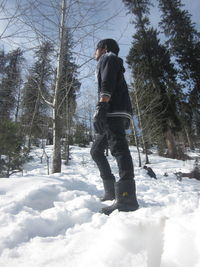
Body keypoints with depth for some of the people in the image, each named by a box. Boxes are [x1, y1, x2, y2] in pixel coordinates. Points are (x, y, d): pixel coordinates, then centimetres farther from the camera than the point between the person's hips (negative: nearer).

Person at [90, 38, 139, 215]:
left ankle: (127, 198, -26)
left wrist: (101, 106, -24)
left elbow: (107, 83, -10)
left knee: (118, 148, -22)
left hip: (113, 111, -9)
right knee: (96, 150, 10)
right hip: (113, 115, 10)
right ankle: (111, 191, 11)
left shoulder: (108, 57, 12)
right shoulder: (111, 63, 39)